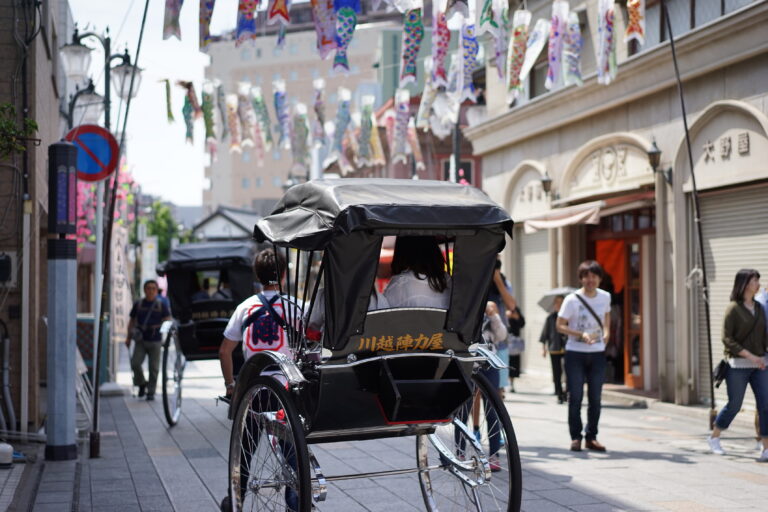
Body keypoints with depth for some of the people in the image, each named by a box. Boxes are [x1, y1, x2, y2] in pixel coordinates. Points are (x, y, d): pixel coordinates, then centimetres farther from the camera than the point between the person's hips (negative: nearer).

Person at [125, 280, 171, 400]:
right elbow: (132, 321, 13)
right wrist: (128, 337, 7)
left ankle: (151, 392, 13)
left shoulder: (162, 304, 1)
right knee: (135, 363, -12)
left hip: (155, 341, -1)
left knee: (154, 368, 2)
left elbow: (167, 321, 1)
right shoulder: (138, 304, 6)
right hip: (141, 340, 1)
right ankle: (142, 384, 13)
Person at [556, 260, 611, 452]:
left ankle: (591, 437, 17)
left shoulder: (605, 297, 3)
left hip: (597, 354, 4)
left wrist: (606, 332, 3)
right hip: (575, 354, -3)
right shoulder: (572, 299, -10)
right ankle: (575, 437, 9)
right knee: (575, 397, 0)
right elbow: (560, 326, -8)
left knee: (595, 398, 7)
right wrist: (581, 335, -21)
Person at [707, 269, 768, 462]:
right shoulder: (733, 309, -8)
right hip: (738, 365, -5)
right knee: (734, 405, 5)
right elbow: (727, 339, -13)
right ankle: (714, 438, 28)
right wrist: (750, 356, -19)